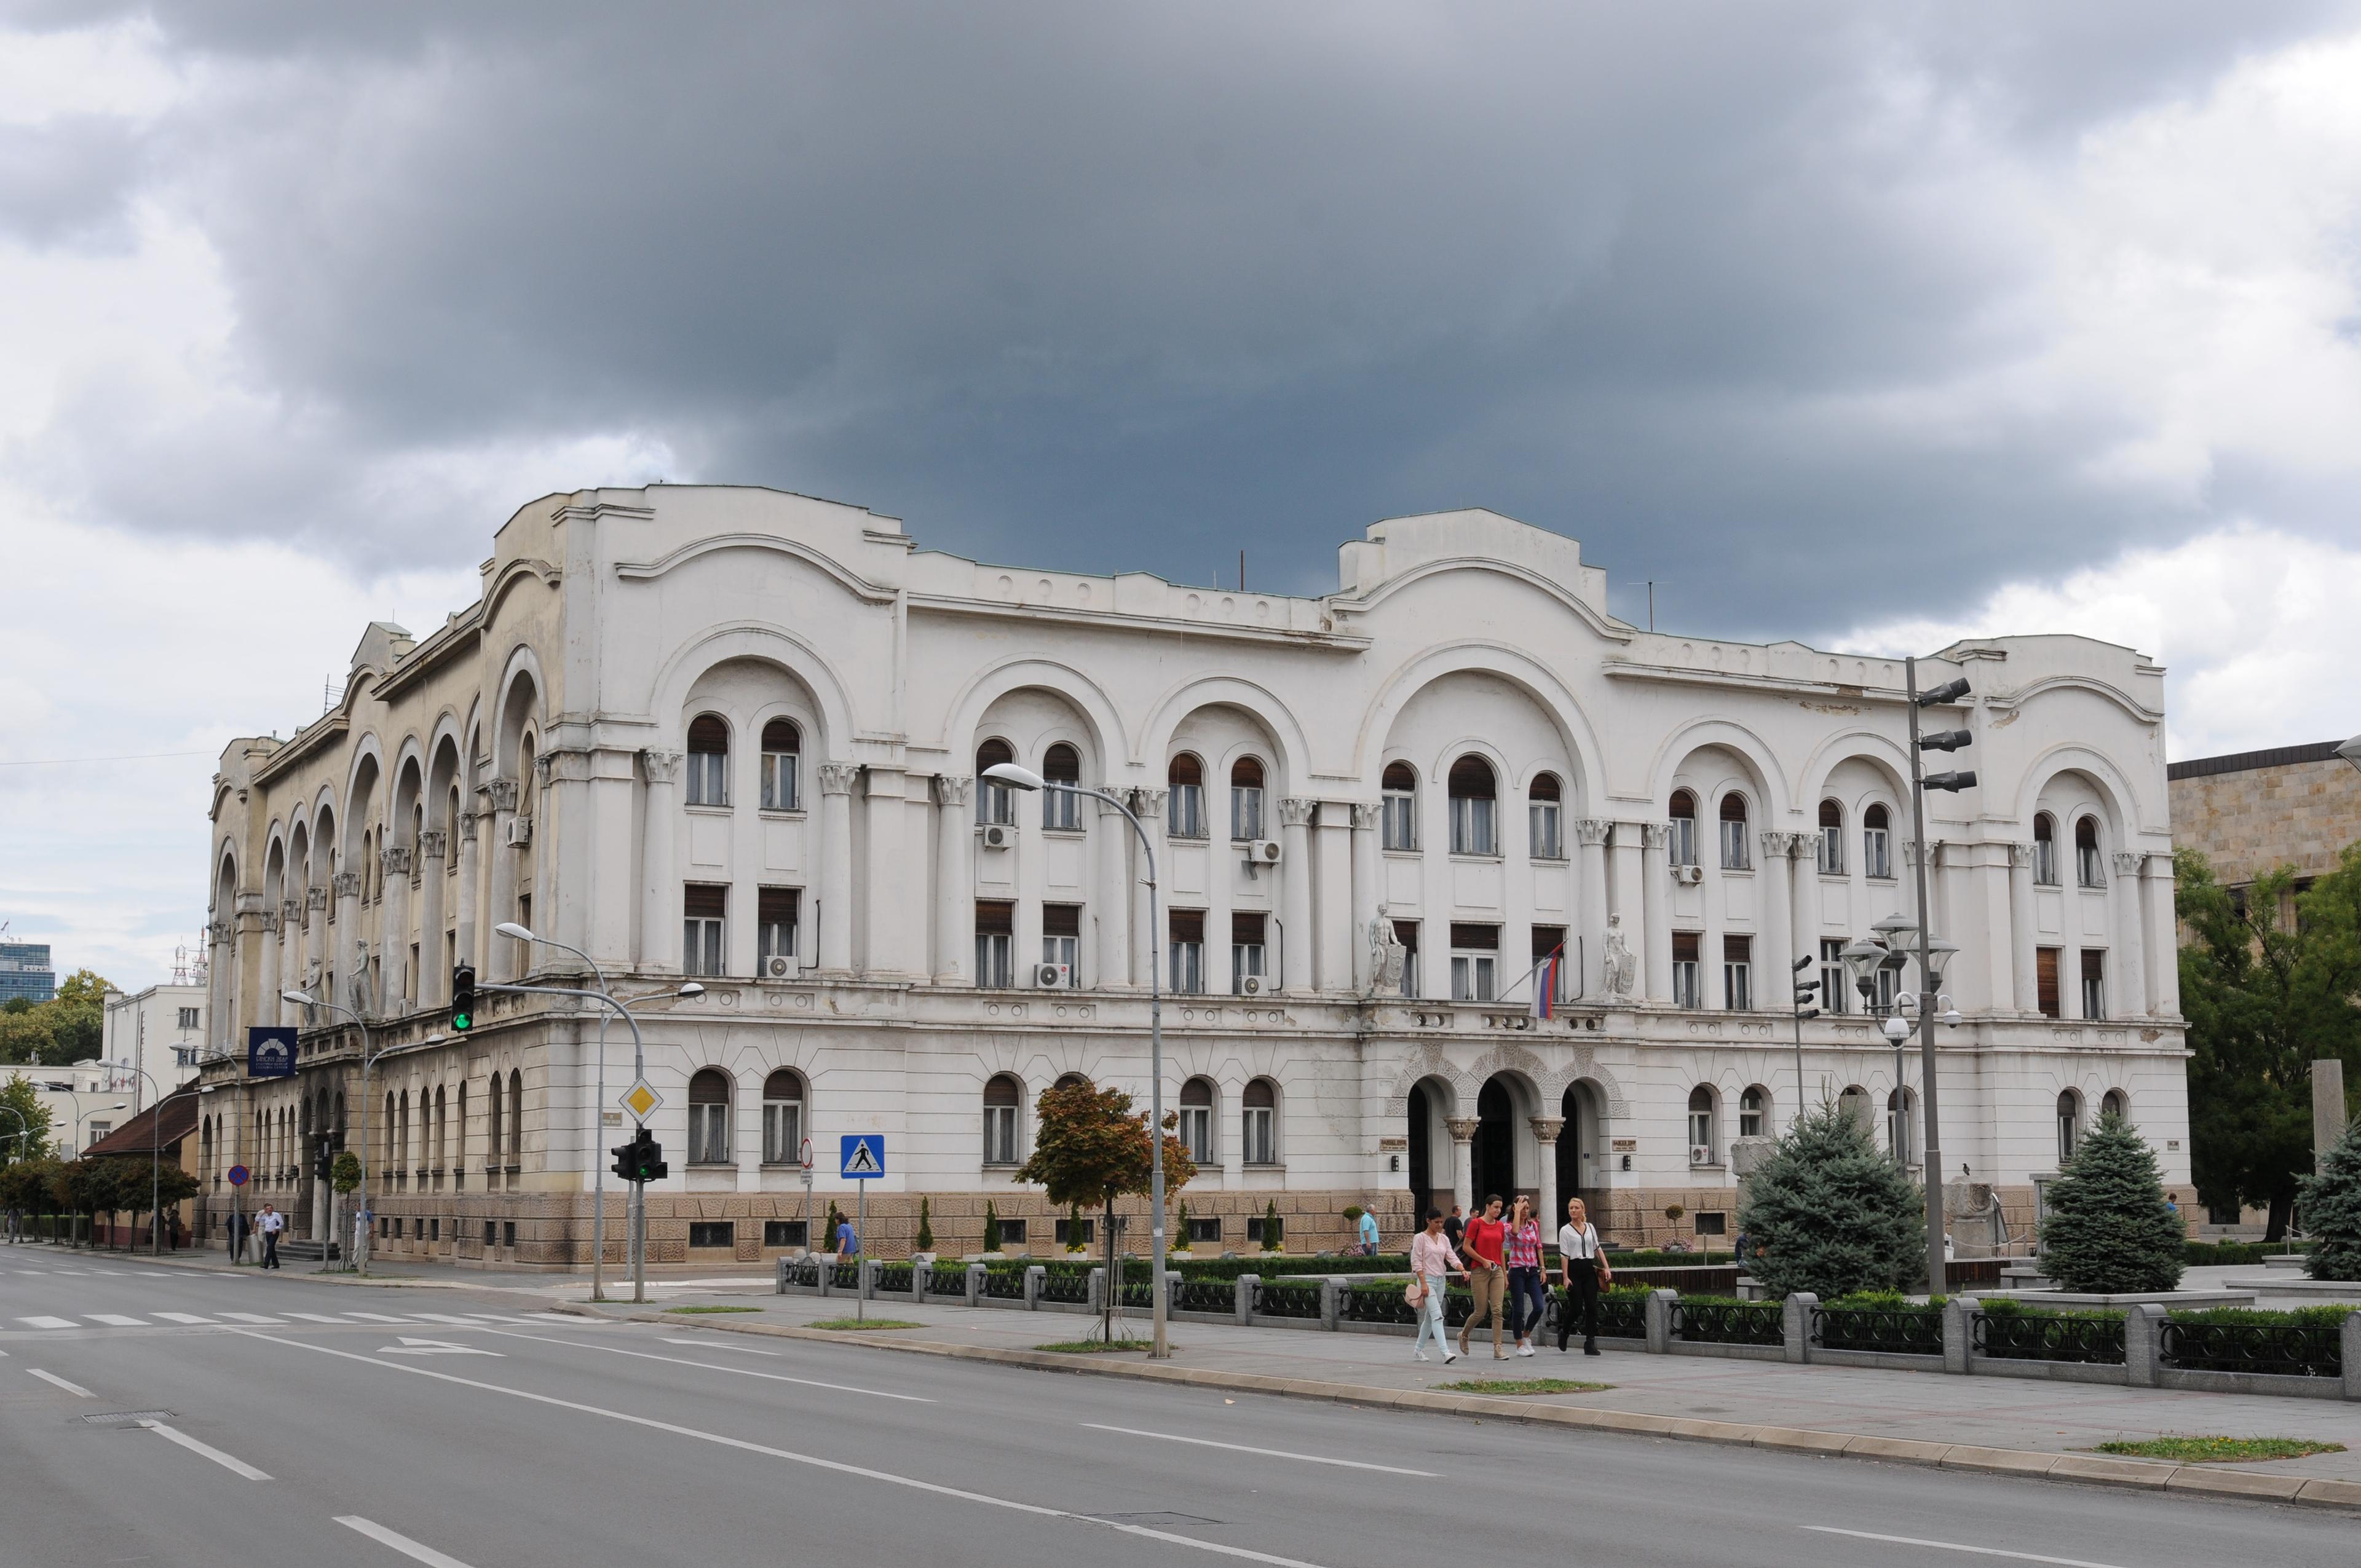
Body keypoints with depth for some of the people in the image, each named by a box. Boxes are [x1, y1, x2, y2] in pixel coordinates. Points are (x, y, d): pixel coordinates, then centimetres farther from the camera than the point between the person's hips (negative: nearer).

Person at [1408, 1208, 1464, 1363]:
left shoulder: (1444, 1239, 11)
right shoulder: (1420, 1238, -6)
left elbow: (1452, 1258, 3)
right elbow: (1417, 1262, -10)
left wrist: (1463, 1269, -16)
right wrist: (1423, 1283, -17)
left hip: (1441, 1280, 7)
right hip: (1427, 1280, -7)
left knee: (1430, 1317, 13)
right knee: (1437, 1316, -17)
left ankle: (1419, 1348, 27)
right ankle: (1445, 1352, -24)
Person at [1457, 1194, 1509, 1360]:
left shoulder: (1500, 1226, 11)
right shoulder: (1476, 1223, -6)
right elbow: (1466, 1247, -7)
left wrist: (1505, 1275, 16)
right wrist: (1483, 1261, -14)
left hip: (1497, 1271, 5)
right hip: (1479, 1271, -5)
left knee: (1497, 1310, -5)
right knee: (1481, 1312, -1)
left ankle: (1497, 1349, -6)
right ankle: (1463, 1335, 26)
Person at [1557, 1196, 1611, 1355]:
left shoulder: (1590, 1228, 12)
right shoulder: (1565, 1230, 0)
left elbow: (1598, 1249, 14)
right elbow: (1564, 1256, -5)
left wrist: (1606, 1268, 3)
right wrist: (1566, 1278, -11)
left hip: (1590, 1269, 4)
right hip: (1574, 1269, -4)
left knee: (1592, 1306, -3)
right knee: (1575, 1306, -6)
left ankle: (1590, 1343, 0)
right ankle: (1563, 1333, 22)